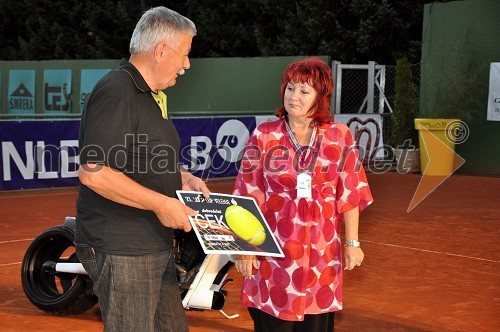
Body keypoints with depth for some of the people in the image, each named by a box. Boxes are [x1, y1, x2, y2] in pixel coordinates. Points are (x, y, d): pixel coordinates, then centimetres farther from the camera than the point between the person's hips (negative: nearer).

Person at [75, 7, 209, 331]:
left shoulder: (150, 95, 16)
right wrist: (160, 203, -22)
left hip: (156, 248, 10)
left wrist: (183, 178, 10)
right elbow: (93, 172, -25)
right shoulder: (116, 93, -17)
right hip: (122, 252, -10)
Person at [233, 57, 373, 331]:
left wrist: (352, 243, 3)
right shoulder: (263, 136, -2)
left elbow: (349, 195, 4)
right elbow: (248, 197, -1)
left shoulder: (339, 137, 1)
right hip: (273, 251, -1)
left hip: (320, 250, 1)